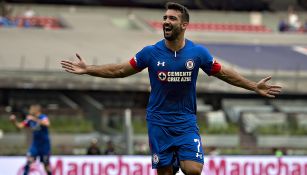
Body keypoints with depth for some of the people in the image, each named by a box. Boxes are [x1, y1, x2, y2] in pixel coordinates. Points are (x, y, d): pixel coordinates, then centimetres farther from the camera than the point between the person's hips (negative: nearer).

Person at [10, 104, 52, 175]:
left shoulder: (43, 117, -16)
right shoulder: (29, 119, 1)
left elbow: (47, 124, -37)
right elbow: (20, 126, 3)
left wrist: (35, 119, -45)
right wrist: (14, 121, -16)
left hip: (44, 144, -4)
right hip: (35, 144, 4)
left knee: (46, 163, 4)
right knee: (29, 161, -8)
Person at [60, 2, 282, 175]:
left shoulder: (198, 52, -4)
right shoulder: (151, 52, -5)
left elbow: (224, 73, 7)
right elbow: (120, 70, 4)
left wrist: (254, 86, 6)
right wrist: (87, 69, -1)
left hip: (186, 122, 0)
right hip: (159, 123, 0)